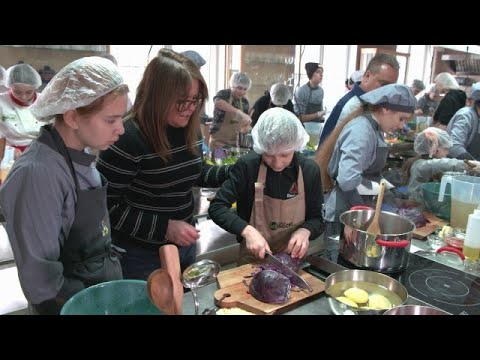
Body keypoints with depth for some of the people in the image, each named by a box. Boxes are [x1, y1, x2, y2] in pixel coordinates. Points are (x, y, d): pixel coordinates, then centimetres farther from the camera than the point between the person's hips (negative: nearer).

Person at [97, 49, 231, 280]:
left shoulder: (190, 131, -3)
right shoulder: (126, 139, -24)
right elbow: (106, 207, -21)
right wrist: (164, 227, -26)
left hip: (184, 244, 7)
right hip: (141, 254, -6)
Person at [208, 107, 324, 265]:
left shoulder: (310, 170, -7)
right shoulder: (247, 165, -14)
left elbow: (317, 219, 3)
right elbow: (217, 207, -10)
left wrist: (304, 231, -17)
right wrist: (247, 231, -23)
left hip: (293, 260, 2)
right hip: (253, 260, -1)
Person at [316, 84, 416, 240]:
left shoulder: (374, 129, 8)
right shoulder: (362, 130, -21)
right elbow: (348, 180, -32)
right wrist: (381, 188, -16)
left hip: (355, 209, 9)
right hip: (342, 213, -9)